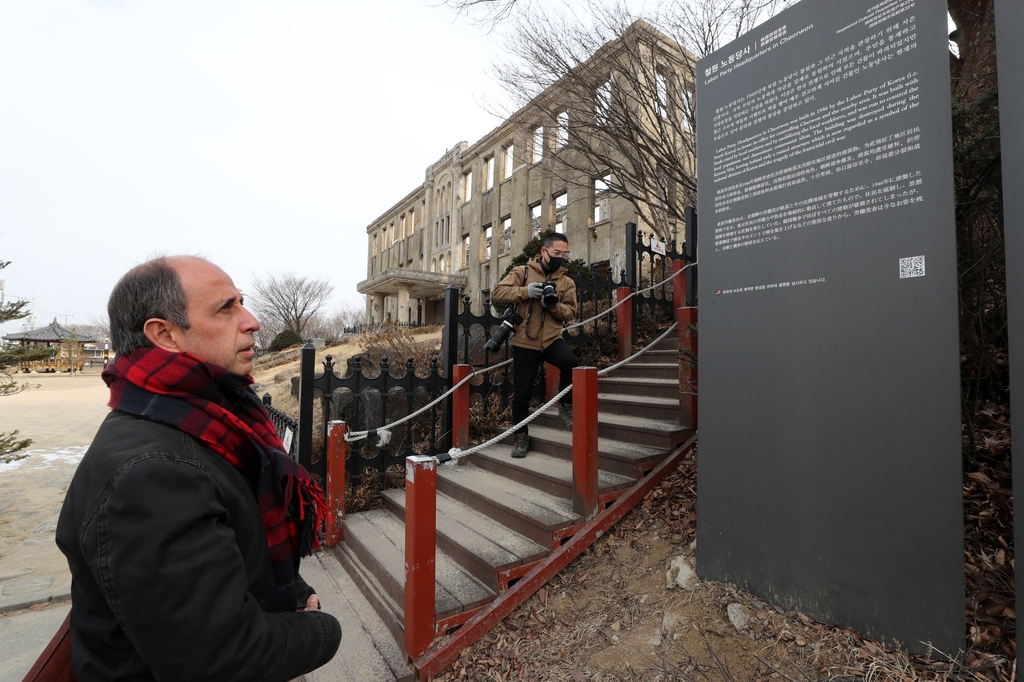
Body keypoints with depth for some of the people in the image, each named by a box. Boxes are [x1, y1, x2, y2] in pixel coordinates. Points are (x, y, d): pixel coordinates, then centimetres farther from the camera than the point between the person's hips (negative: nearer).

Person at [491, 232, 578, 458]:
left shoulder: (567, 282, 8)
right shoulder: (522, 272, 1)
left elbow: (571, 313, 2)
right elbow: (497, 293, -8)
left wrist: (554, 305, -18)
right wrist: (525, 291, -22)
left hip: (552, 339, 1)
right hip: (525, 341, -1)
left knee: (570, 362, -30)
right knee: (522, 391, 4)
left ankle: (566, 409, -6)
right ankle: (521, 437, 23)